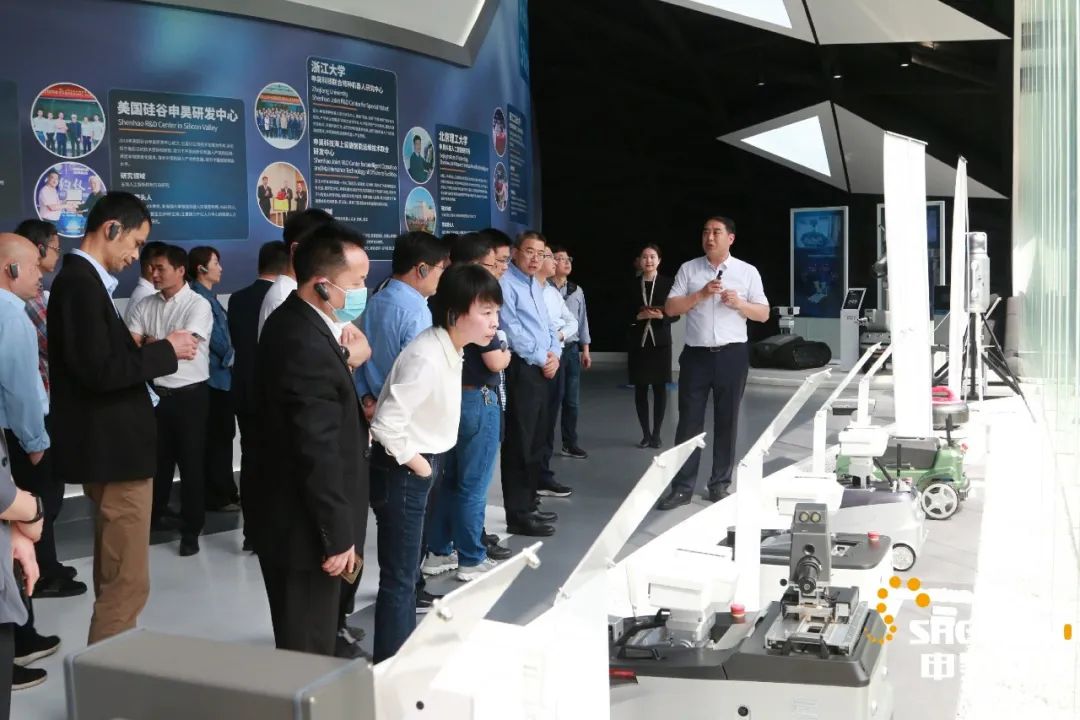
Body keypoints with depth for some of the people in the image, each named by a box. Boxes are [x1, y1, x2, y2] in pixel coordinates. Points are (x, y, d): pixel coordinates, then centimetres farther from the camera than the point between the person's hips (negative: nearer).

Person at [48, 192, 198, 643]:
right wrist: (165, 350, -15)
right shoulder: (81, 282, -17)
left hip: (108, 446, 11)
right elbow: (98, 370, -25)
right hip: (112, 449, -11)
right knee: (127, 583, -4)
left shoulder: (82, 279, 14)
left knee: (114, 579, 19)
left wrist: (144, 350, 5)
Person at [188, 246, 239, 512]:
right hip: (214, 377, -9)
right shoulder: (199, 298, -15)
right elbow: (216, 339, -15)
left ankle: (225, 492, 21)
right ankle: (218, 496, 5)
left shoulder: (209, 296, 15)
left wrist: (229, 357, 2)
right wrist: (230, 357, 0)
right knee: (217, 438, -2)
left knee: (223, 435, 13)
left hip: (221, 375, 9)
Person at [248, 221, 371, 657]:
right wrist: (337, 536, -20)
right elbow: (318, 452, -26)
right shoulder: (307, 345, -27)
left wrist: (341, 359, 9)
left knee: (303, 640, 23)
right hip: (303, 524, -10)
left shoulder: (293, 323, 6)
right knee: (308, 649, 4)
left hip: (290, 512, 10)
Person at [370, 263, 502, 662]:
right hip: (401, 473, -10)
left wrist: (428, 465, 10)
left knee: (407, 572, 22)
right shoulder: (427, 359, -26)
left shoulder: (449, 349, 3)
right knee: (399, 579, -1)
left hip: (418, 469, 10)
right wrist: (419, 466, -16)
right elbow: (387, 426, -30)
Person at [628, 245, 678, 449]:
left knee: (660, 387, 1)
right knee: (640, 388, 3)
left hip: (660, 342, -2)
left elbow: (676, 314, -1)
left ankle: (656, 433, 9)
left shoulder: (668, 283, -1)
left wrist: (661, 316, -19)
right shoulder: (632, 285, 5)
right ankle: (646, 433, 12)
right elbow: (624, 314, 5)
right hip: (638, 342, 2)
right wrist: (639, 316, -13)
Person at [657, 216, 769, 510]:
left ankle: (720, 484, 19)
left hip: (732, 355, 0)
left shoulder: (747, 272, 3)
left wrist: (739, 303, -15)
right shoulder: (688, 269, 4)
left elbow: (763, 314, 3)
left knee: (727, 421, 7)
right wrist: (701, 294, -14)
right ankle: (682, 487, 7)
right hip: (696, 354, 0)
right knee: (689, 421, 1)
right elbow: (670, 308, -2)